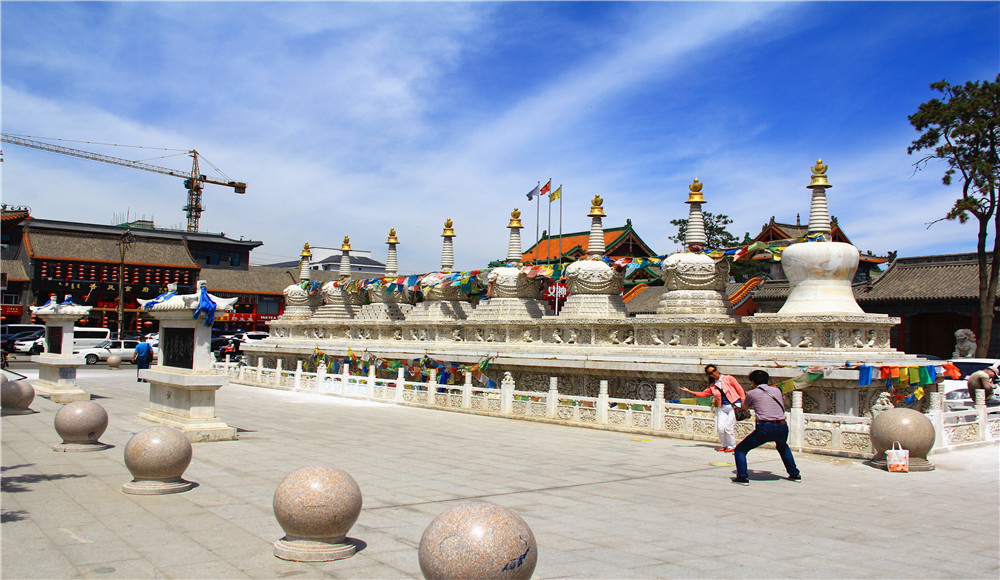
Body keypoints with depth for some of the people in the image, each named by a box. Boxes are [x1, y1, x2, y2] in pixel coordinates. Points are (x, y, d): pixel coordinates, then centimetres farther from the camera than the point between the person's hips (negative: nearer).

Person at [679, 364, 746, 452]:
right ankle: (724, 445, 16)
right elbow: (702, 394, 10)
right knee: (720, 428, -7)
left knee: (729, 428, -10)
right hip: (723, 408, 4)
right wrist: (688, 391, 2)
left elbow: (740, 390, -1)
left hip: (734, 405, -4)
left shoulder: (729, 379, -2)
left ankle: (731, 446, 10)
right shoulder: (712, 386, 10)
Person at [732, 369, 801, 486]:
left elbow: (745, 406, 25)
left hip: (765, 428, -5)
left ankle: (742, 477, -7)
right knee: (783, 447, 38)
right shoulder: (777, 390, 15)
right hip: (782, 428, 5)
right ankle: (795, 474, 38)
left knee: (740, 450, 8)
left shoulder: (752, 393, 5)